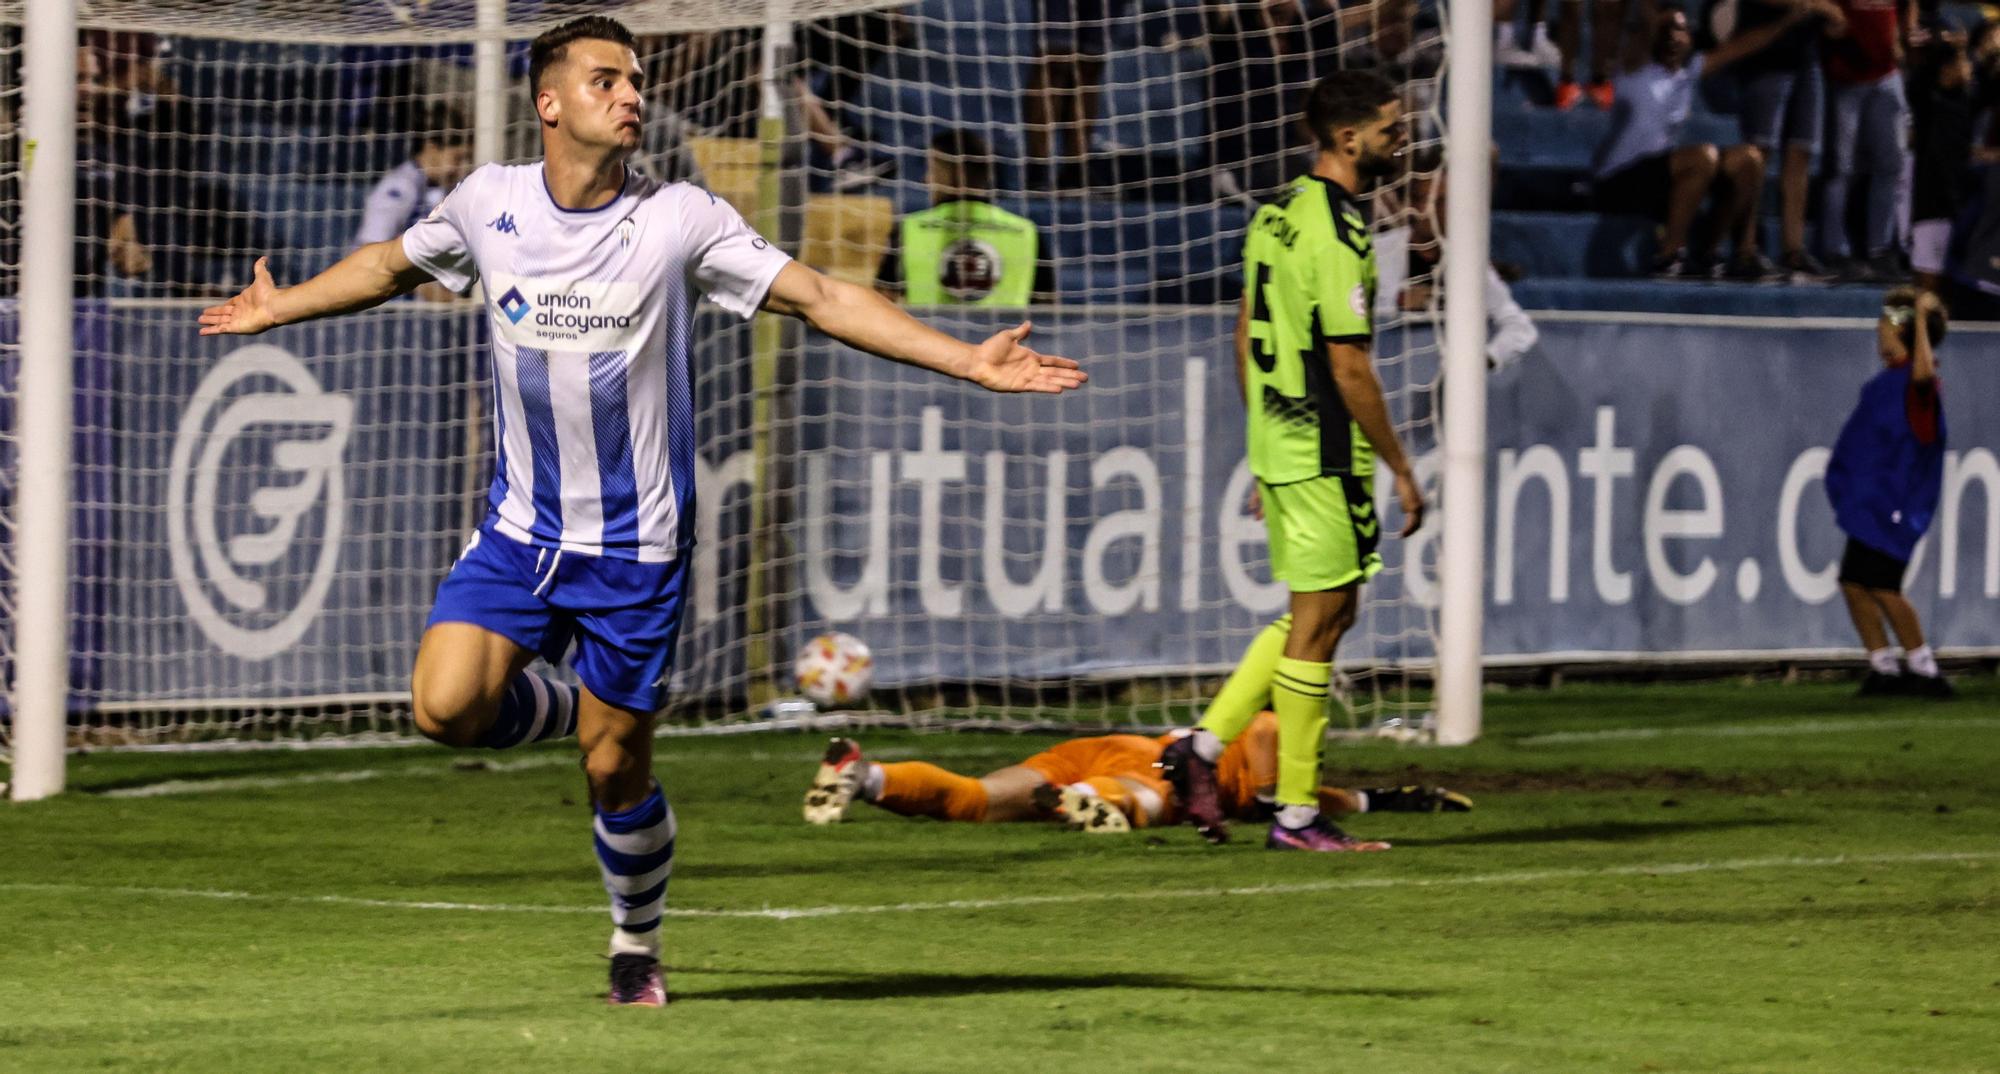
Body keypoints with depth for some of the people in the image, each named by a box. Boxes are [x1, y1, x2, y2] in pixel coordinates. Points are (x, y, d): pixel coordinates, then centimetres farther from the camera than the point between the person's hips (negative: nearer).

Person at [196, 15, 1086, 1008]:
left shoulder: (680, 220, -10)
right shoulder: (489, 202, -2)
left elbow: (820, 298, -10)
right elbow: (392, 264, 20)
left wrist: (971, 362, -17)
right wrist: (277, 309, 29)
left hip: (636, 550, -2)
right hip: (520, 533, 2)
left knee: (615, 773, 1)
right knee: (446, 709, -18)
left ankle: (637, 946, 28)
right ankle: (566, 709, 16)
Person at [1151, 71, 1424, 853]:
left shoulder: (1278, 214, 11)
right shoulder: (1336, 232, -18)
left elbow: (1247, 335, 17)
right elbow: (1350, 366, -19)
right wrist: (1400, 466, -12)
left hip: (1277, 441, 9)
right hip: (1326, 456, -9)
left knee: (1323, 611, 17)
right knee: (1318, 624, -2)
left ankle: (1204, 745, 13)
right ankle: (1297, 814, 3)